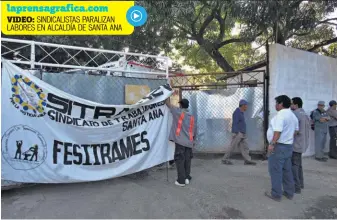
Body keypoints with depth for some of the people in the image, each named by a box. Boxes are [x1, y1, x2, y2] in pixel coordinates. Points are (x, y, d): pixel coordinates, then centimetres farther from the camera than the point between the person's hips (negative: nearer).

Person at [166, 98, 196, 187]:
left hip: (180, 141, -5)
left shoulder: (178, 112, -3)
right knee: (187, 160, 13)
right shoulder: (191, 117, 13)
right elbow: (193, 131, 17)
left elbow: (168, 103, 6)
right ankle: (187, 178, 18)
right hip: (189, 142, 5)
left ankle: (181, 180, 0)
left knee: (179, 160, -1)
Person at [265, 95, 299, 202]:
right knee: (287, 170, 18)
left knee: (275, 171, 1)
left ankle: (276, 194, 9)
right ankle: (289, 193, 27)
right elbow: (295, 131, 17)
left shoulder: (280, 115, -18)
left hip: (278, 146, -9)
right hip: (288, 146, 10)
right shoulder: (293, 116, 13)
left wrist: (272, 144, -25)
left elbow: (278, 131, -27)